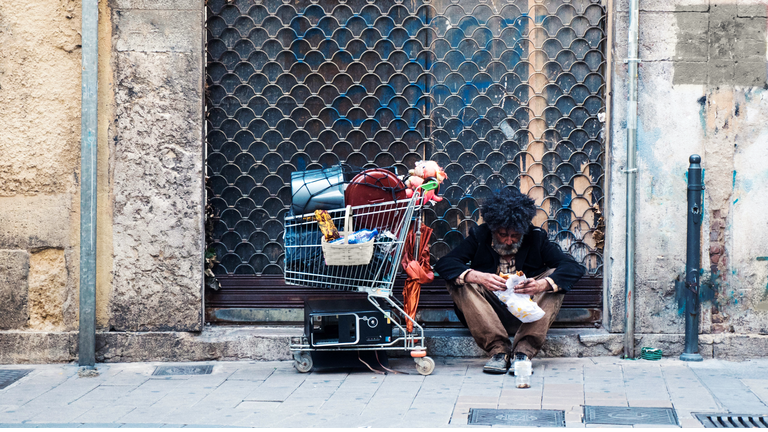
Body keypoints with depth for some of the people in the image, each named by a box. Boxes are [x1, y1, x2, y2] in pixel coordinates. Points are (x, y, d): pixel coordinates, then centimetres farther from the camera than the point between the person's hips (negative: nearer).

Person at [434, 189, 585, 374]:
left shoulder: (536, 238, 0)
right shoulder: (480, 237, -1)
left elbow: (574, 268, -12)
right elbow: (443, 264, -14)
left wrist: (542, 285, -32)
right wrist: (478, 277, -32)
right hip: (488, 315, 0)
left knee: (555, 277, -20)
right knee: (457, 280, -22)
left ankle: (523, 351, -29)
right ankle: (498, 350, -30)